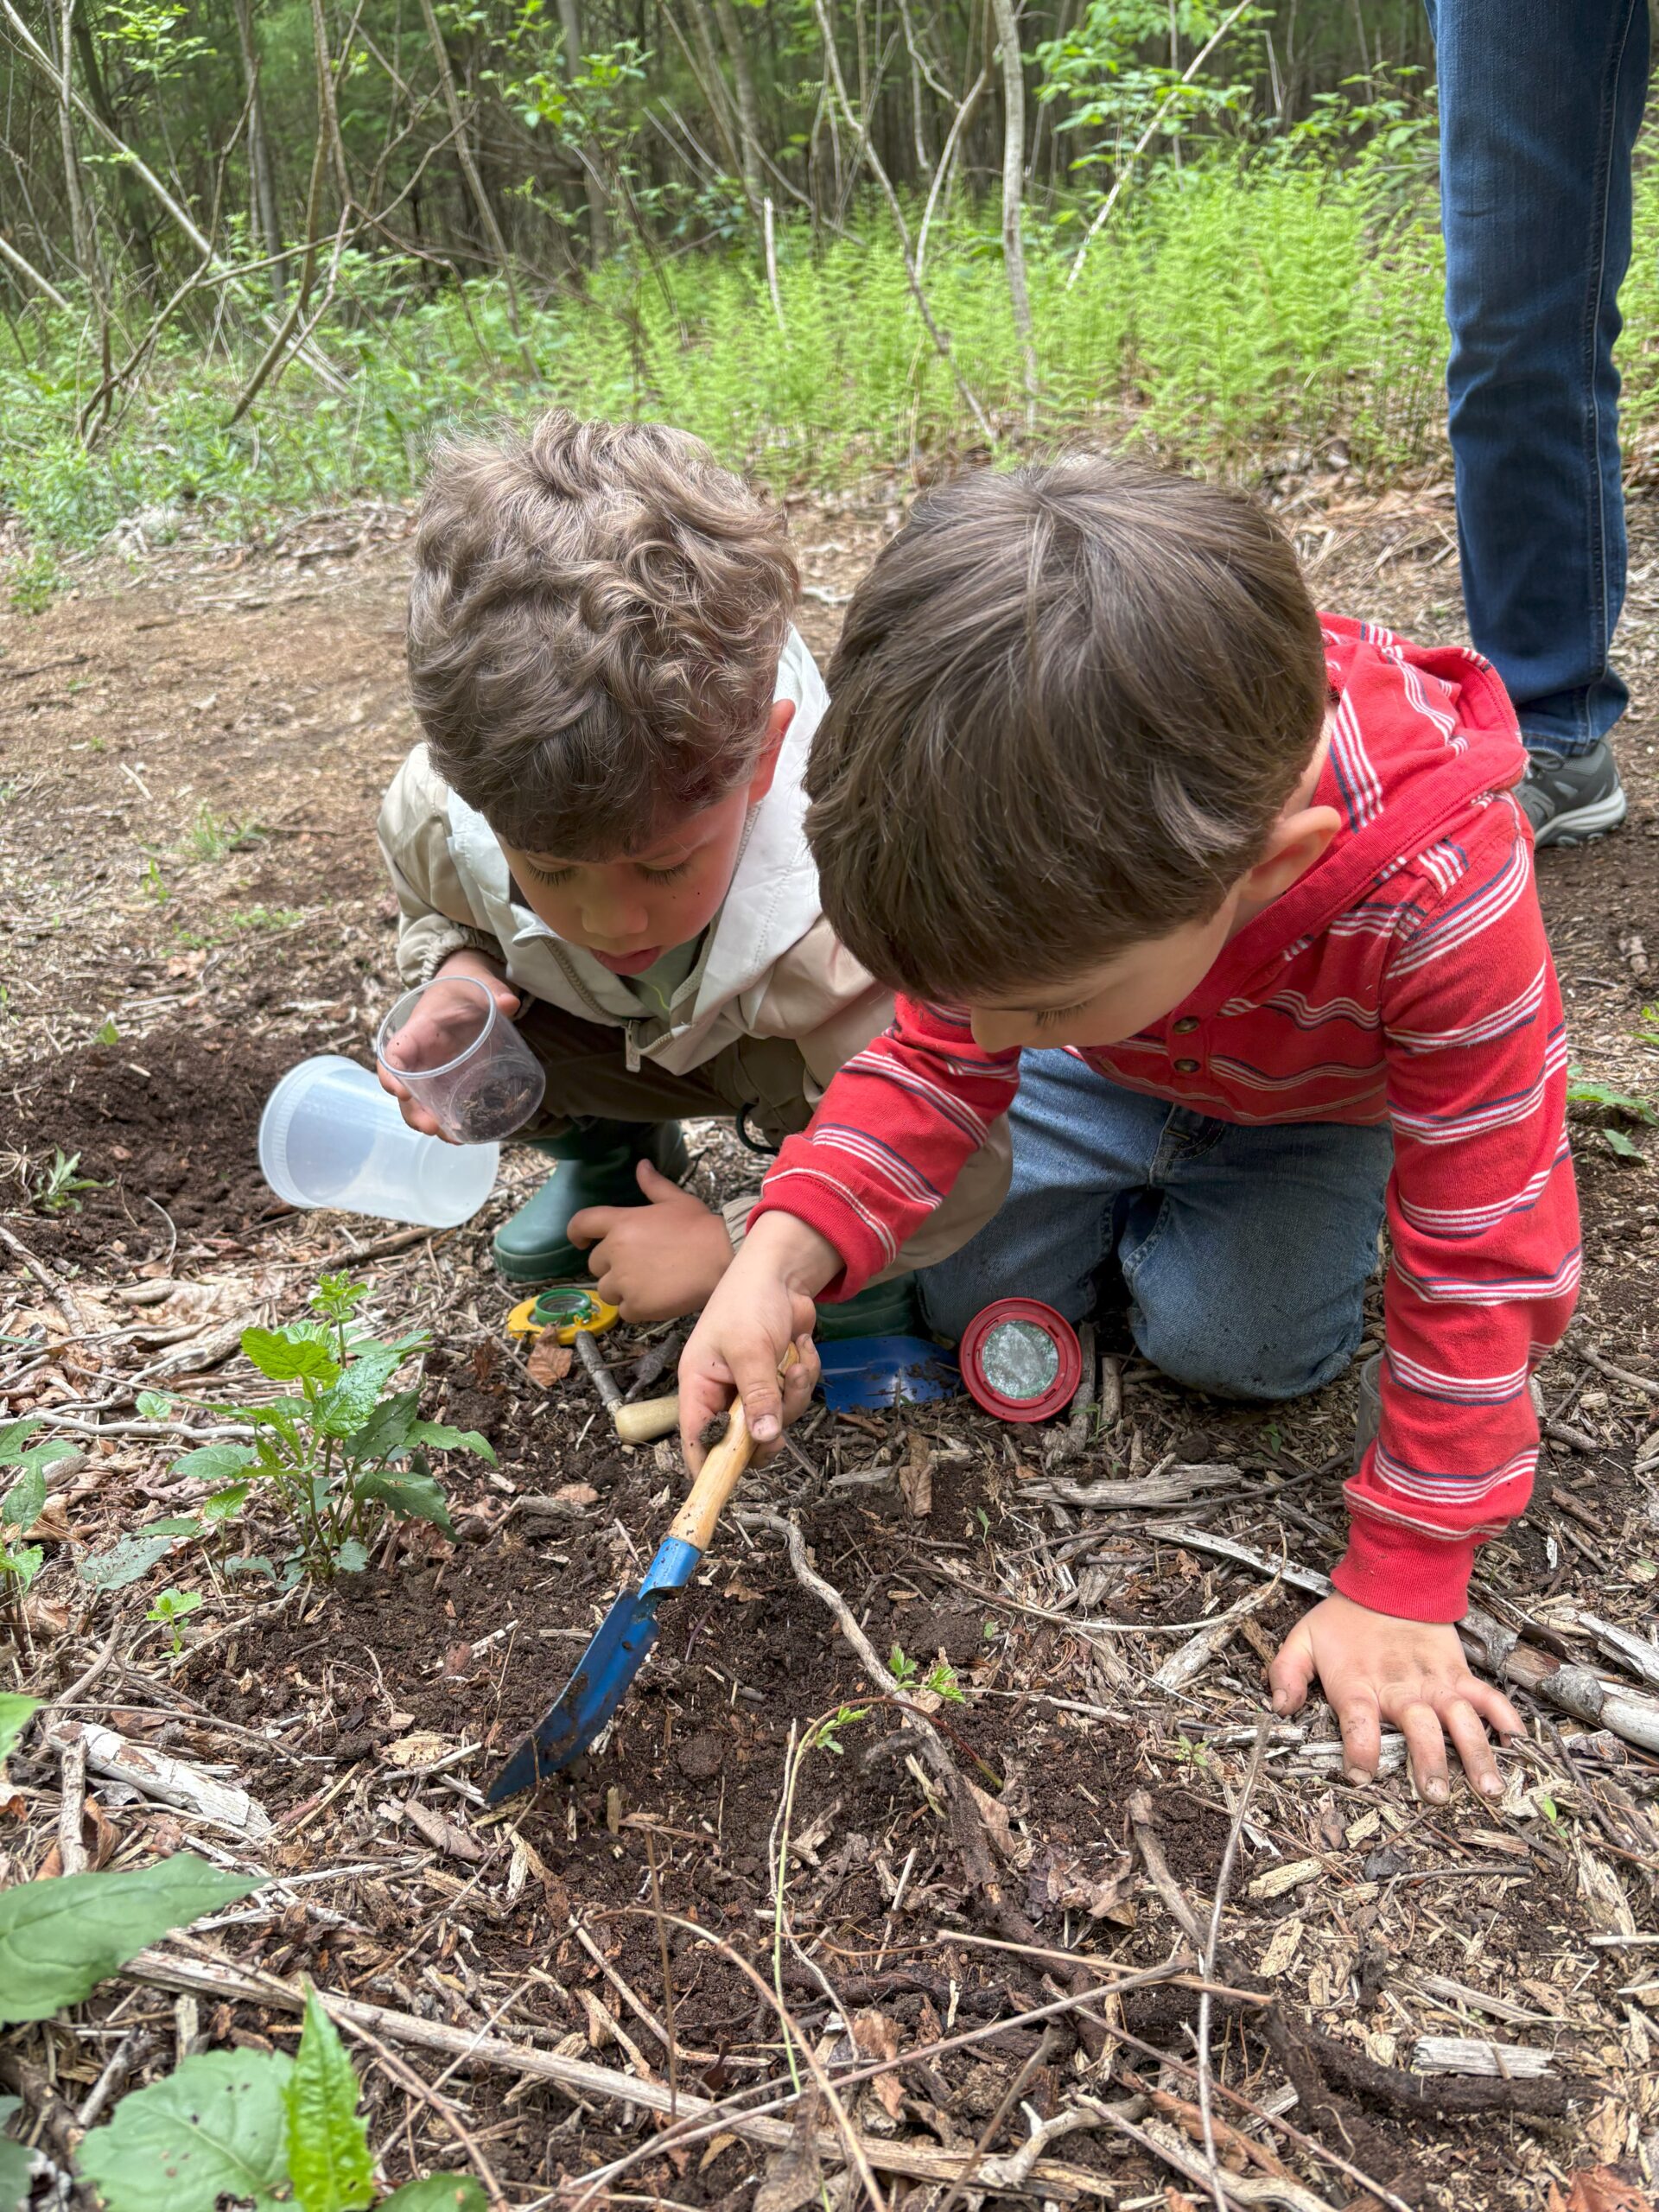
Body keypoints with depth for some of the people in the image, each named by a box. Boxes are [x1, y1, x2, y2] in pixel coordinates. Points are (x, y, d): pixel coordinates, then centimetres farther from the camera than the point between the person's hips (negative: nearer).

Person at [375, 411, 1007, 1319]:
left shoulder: (847, 931, -46)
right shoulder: (436, 813, -31)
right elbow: (434, 918, -2)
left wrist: (730, 1247, -32)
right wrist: (455, 972, -27)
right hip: (626, 1035, 5)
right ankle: (609, 1156, 13)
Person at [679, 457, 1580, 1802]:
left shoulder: (1441, 893, -46)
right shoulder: (1044, 858, -34)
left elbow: (1480, 1260, -35)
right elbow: (939, 1058, -19)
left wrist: (1400, 1586, -29)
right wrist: (788, 1253, -38)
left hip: (1322, 1099, -2)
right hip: (1119, 1080, 3)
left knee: (1231, 1342, -19)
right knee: (964, 1296, -6)